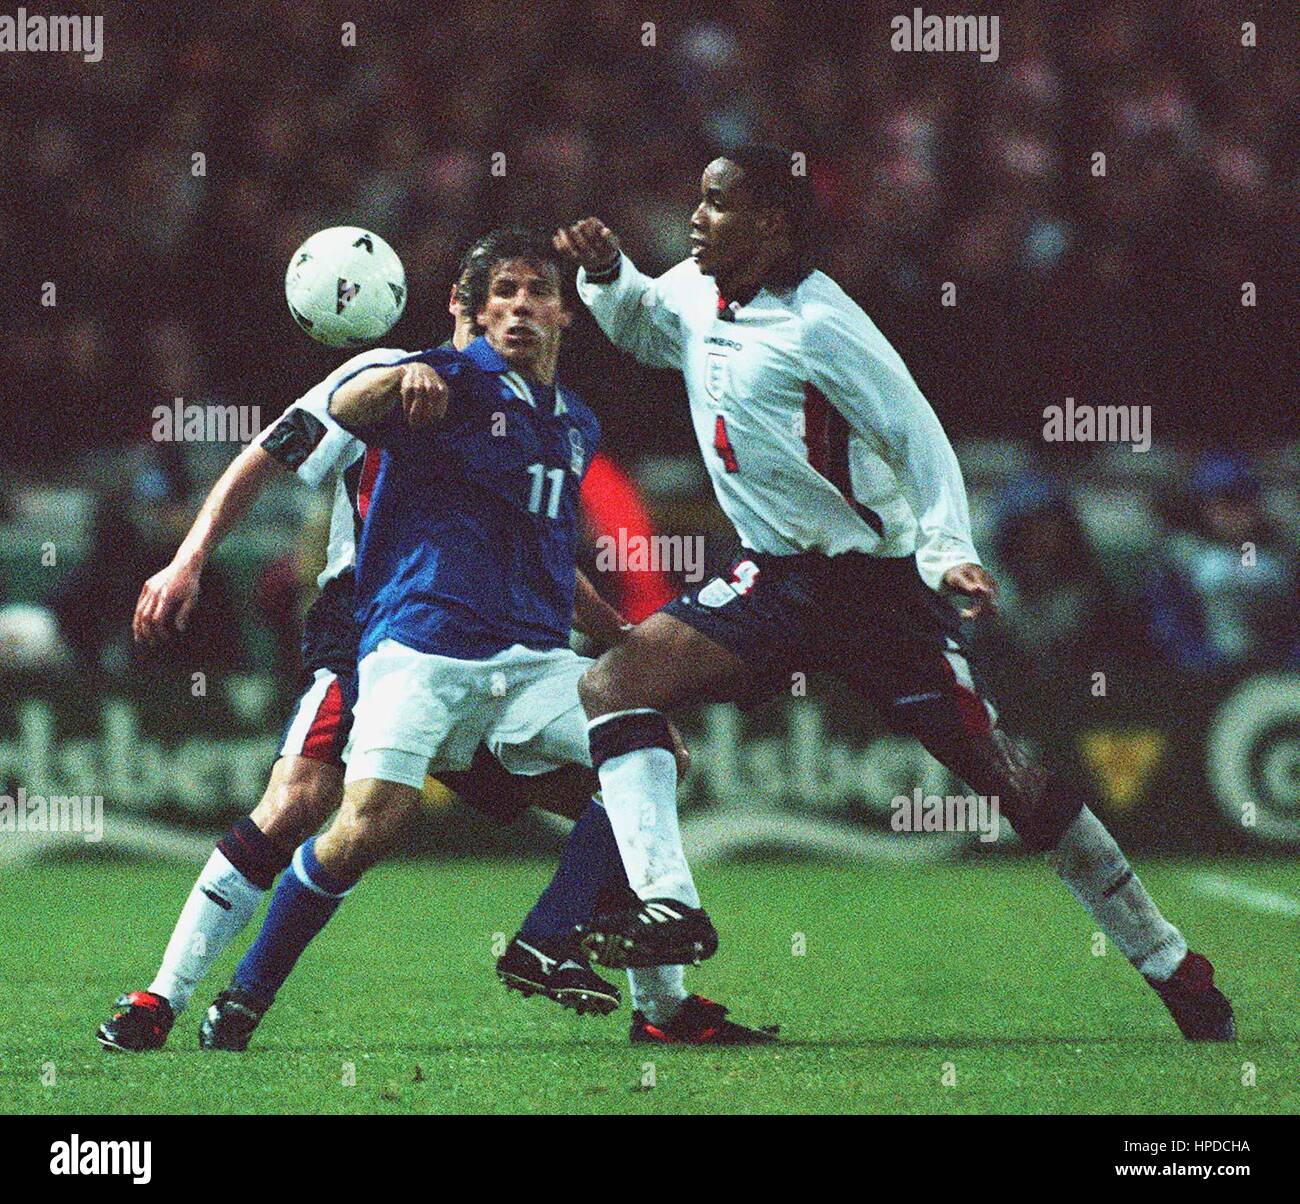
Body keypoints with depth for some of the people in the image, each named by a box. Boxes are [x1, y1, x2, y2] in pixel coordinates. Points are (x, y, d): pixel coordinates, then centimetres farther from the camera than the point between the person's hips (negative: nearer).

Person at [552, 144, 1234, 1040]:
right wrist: (605, 270, 6)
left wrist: (947, 552, -26)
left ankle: (1171, 965, 2)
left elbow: (915, 434, -15)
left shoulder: (816, 324, -17)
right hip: (772, 582, 7)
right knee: (614, 684, -13)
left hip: (873, 582, -7)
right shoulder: (696, 296, 4)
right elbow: (639, 322, 28)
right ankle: (666, 906, -21)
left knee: (1006, 775, -7)